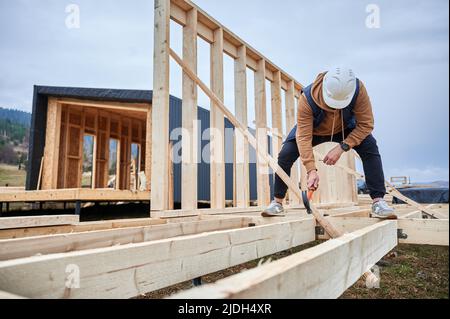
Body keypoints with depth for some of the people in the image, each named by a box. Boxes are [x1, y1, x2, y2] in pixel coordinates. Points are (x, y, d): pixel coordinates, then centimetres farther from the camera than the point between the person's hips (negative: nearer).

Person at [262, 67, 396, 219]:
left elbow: (366, 124, -27)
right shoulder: (307, 98, -39)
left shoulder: (358, 90, -36)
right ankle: (277, 202, -2)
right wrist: (311, 170, -43)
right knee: (285, 155, -18)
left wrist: (342, 147, -36)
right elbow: (303, 136, -37)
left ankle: (378, 201, -14)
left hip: (345, 128, 1)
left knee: (370, 148, -23)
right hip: (313, 129, -1)